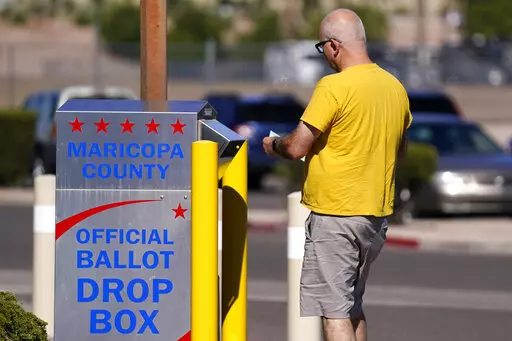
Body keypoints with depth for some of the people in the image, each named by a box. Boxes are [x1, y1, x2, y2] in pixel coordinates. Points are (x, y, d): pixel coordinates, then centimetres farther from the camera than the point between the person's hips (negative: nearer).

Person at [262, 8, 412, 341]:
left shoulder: (334, 87, -16)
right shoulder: (395, 87, 7)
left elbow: (297, 148, -15)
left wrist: (273, 145, 5)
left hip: (336, 216, -8)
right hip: (378, 213, 8)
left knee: (334, 312, -5)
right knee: (353, 307, 19)